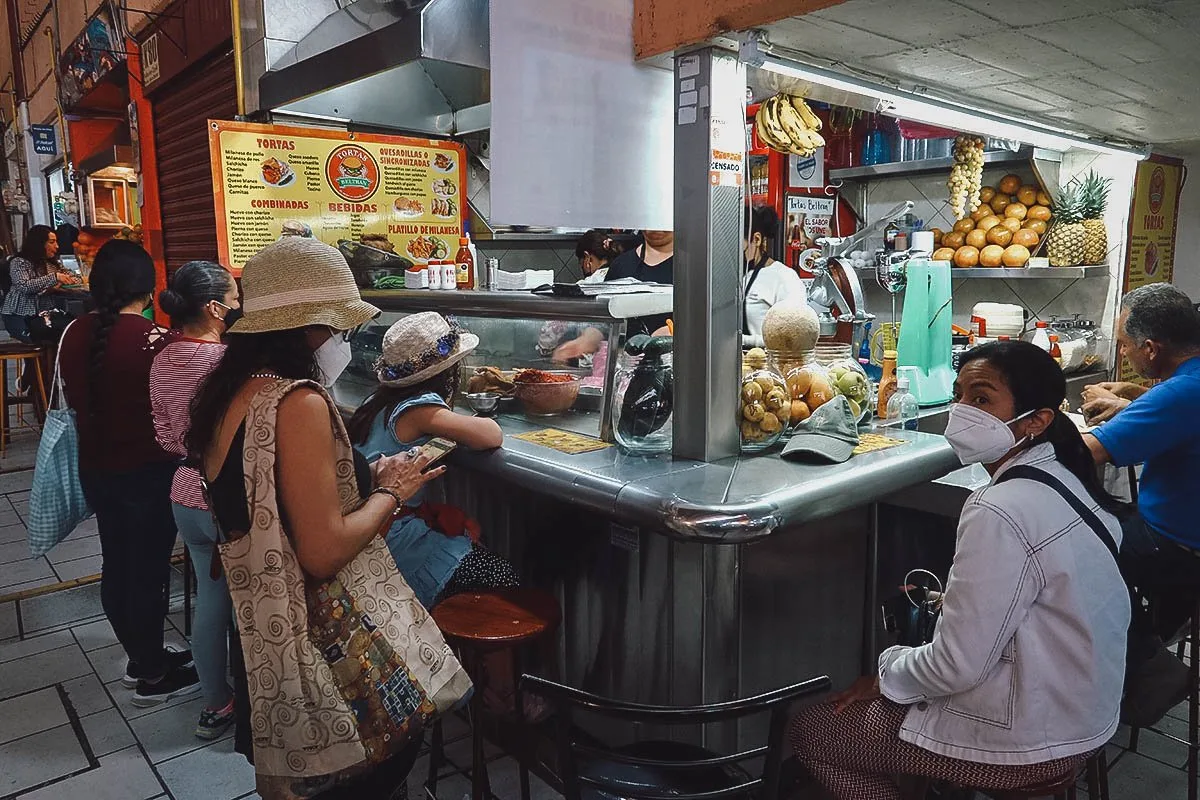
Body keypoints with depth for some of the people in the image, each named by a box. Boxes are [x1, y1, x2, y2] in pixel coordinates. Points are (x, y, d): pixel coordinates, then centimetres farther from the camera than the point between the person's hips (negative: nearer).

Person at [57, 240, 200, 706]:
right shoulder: (152, 339, -22)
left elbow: (73, 398, 11)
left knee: (117, 564, 18)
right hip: (147, 471, -7)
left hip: (95, 467, 7)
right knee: (149, 570, 5)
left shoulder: (75, 334, -1)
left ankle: (140, 657, 35)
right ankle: (153, 676, 19)